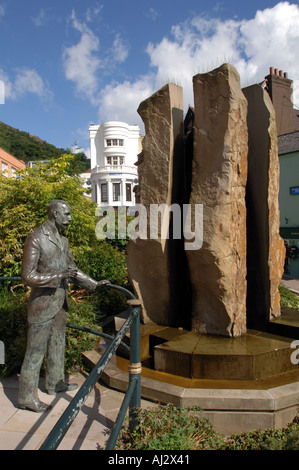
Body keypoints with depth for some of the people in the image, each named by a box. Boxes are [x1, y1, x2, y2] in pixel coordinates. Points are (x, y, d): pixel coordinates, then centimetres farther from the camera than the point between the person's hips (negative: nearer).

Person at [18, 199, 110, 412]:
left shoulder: (63, 240, 8)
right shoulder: (35, 240, -18)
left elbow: (72, 268, 17)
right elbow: (28, 277, -21)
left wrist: (94, 283, 14)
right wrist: (60, 276, -25)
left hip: (61, 303, 8)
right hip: (43, 304, -8)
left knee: (57, 344, 19)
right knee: (36, 350, 3)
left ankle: (55, 383, 36)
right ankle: (27, 397, 17)